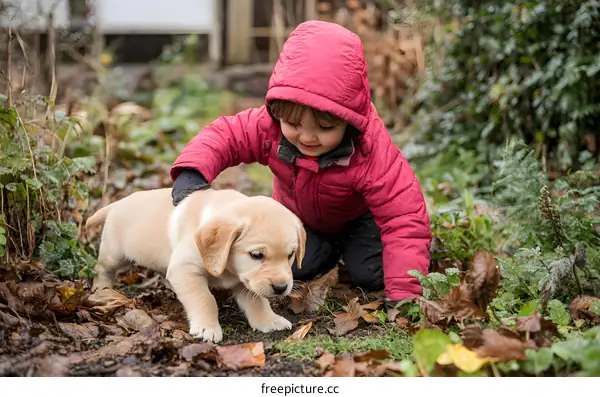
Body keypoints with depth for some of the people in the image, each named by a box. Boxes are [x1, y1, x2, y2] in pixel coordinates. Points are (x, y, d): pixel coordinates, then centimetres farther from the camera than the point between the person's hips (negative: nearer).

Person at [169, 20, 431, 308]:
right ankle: (331, 246, 21)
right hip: (300, 215, 3)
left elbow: (405, 219, -43)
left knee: (369, 276, -15)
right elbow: (222, 136, -25)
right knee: (298, 268, -11)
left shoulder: (373, 154, -44)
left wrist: (403, 292, -49)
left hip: (358, 215, -2)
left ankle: (350, 243, 19)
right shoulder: (270, 125, -36)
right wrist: (191, 171, -49)